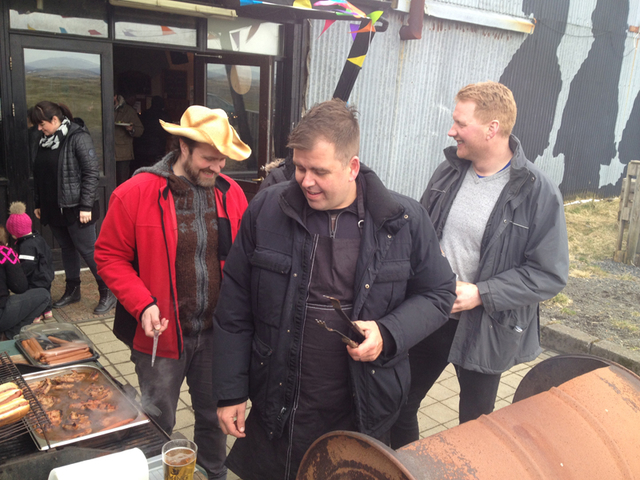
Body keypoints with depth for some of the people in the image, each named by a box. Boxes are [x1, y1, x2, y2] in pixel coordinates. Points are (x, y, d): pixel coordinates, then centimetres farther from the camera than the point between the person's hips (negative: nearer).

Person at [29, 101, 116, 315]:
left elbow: (92, 172, -17)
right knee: (67, 249, 17)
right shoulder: (45, 141, 9)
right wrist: (38, 204, 15)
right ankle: (72, 291, 30)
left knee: (88, 251, -1)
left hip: (76, 208, -7)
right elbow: (39, 175, 15)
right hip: (53, 208, 7)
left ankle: (108, 293, 11)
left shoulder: (78, 137, -13)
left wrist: (86, 206, -18)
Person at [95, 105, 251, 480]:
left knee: (215, 418, 21)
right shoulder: (135, 194, -12)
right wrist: (143, 304, -17)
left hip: (216, 333, 3)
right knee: (158, 425, 16)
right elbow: (110, 256, -5)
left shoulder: (231, 192, -2)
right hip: (162, 334, -3)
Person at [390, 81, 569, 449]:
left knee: (475, 429, 16)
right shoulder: (449, 172, -2)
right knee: (399, 405, 17)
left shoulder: (537, 192, -16)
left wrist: (481, 293, -20)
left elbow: (551, 275, -14)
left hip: (485, 328, -4)